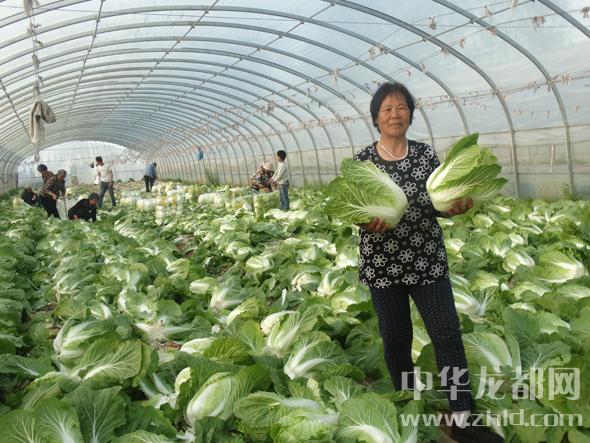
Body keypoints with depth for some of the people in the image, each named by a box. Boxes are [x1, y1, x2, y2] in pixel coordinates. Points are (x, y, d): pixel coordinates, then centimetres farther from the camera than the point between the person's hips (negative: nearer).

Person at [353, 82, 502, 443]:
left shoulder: (426, 154, 2)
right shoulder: (362, 161, -2)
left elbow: (437, 204, 3)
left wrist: (454, 206, -20)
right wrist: (368, 221, -23)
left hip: (427, 259, 1)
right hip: (382, 262, 0)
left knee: (448, 335, -2)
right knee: (396, 338, 10)